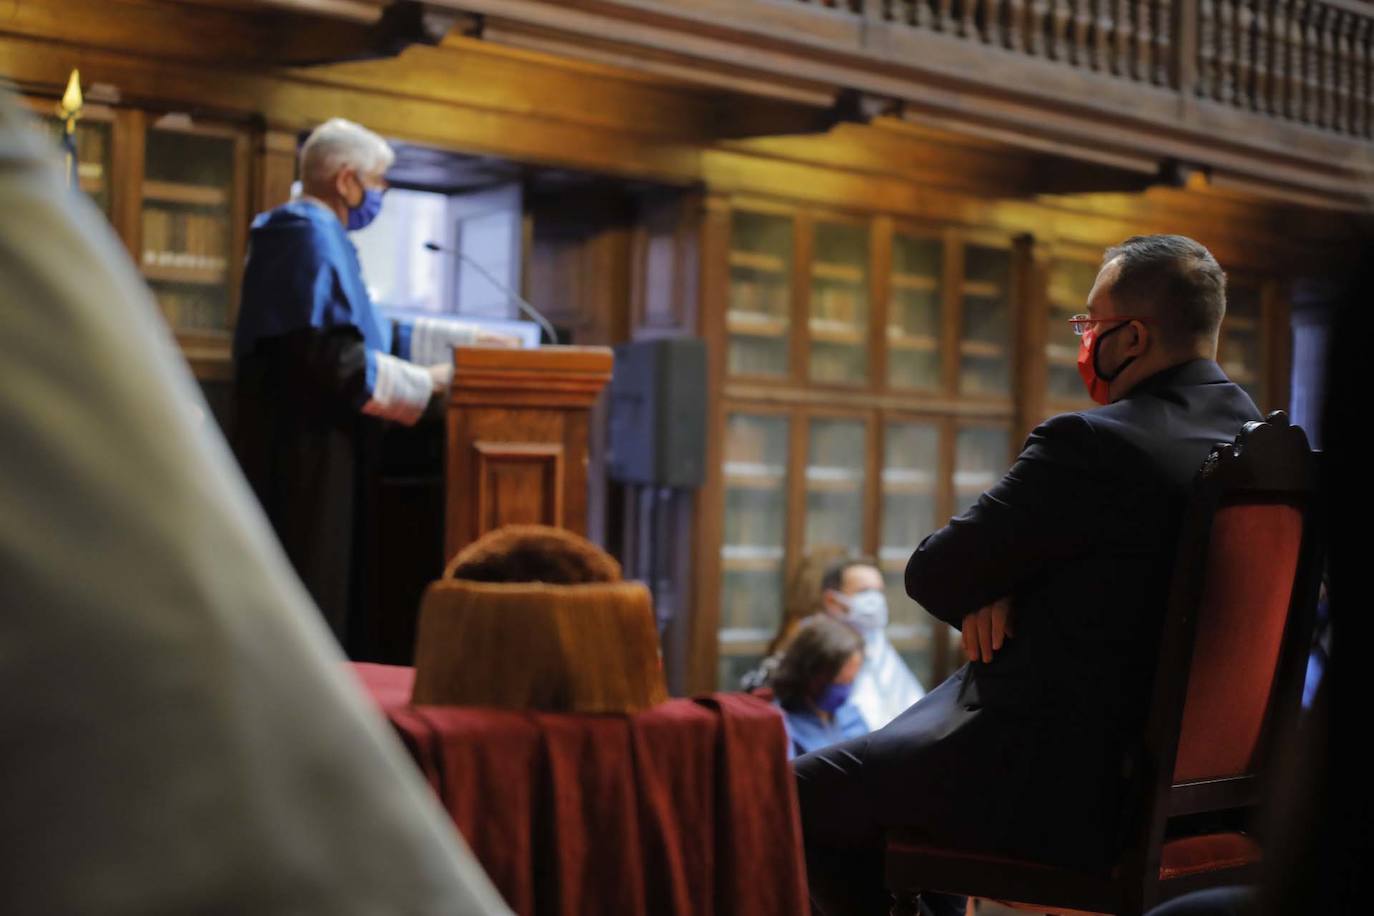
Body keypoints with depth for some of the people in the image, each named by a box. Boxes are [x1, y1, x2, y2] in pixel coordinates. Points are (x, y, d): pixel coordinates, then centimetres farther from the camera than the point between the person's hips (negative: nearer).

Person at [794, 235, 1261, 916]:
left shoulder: (1091, 444, -22)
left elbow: (930, 575, -14)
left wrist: (985, 592, 7)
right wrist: (1004, 587, -2)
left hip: (1058, 784, -9)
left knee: (805, 792, 5)